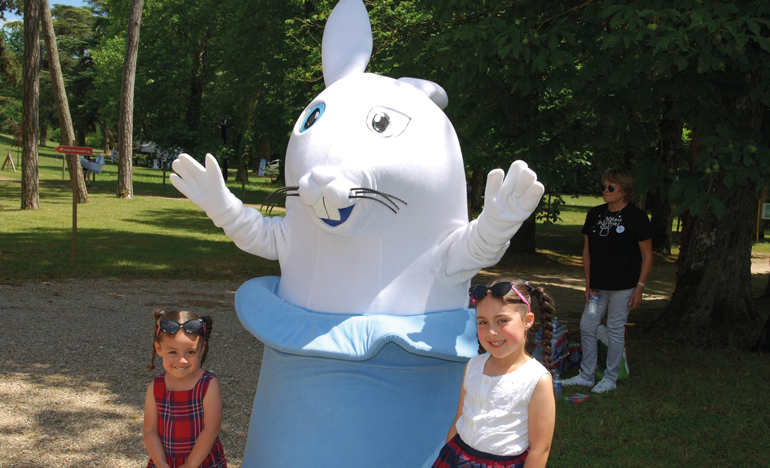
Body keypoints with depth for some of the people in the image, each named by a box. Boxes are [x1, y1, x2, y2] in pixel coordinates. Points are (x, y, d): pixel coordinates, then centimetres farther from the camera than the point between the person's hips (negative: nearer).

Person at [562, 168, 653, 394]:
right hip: (599, 285, 5)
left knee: (615, 329, 2)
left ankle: (611, 378, 17)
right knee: (587, 326, 6)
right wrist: (588, 284, 6)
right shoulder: (594, 214, 6)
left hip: (624, 285, -5)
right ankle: (586, 375, 21)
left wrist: (640, 287, -10)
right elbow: (587, 251, 11)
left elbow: (647, 256, -5)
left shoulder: (636, 217, -8)